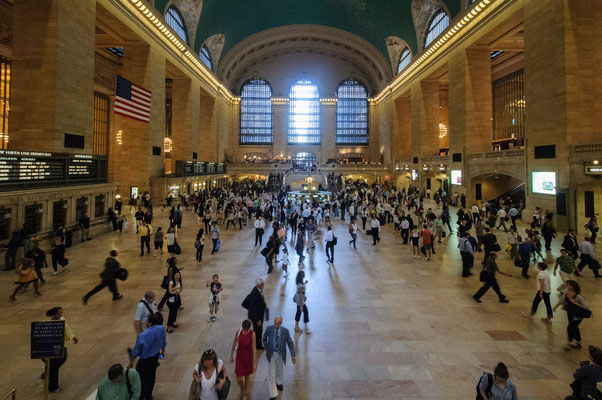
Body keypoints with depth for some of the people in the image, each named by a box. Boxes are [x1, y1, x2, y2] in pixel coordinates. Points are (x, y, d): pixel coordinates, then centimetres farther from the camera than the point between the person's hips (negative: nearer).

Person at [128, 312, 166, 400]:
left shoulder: (142, 336, -32)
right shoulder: (161, 329, -18)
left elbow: (136, 352, -19)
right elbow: (164, 342, 0)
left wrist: (131, 362, -3)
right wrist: (163, 351, 19)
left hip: (145, 360, -6)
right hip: (156, 356, 6)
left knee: (141, 377, 17)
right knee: (151, 376, 25)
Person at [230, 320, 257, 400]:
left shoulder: (252, 334, -24)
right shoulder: (238, 332, -17)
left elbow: (254, 348, -20)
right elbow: (234, 343, 0)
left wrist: (255, 363, -17)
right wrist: (231, 355, 9)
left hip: (249, 357, -1)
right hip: (239, 356, 2)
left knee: (247, 375, 18)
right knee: (239, 379, 4)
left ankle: (245, 394, 44)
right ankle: (241, 387, 42)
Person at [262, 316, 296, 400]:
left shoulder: (285, 331, -17)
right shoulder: (269, 329, -17)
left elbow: (290, 343, -8)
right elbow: (264, 339, 3)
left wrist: (293, 355, -12)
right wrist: (266, 349, -3)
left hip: (281, 354, 1)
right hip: (271, 353, -1)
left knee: (280, 370, 23)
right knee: (271, 373, -1)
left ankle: (279, 382, 54)